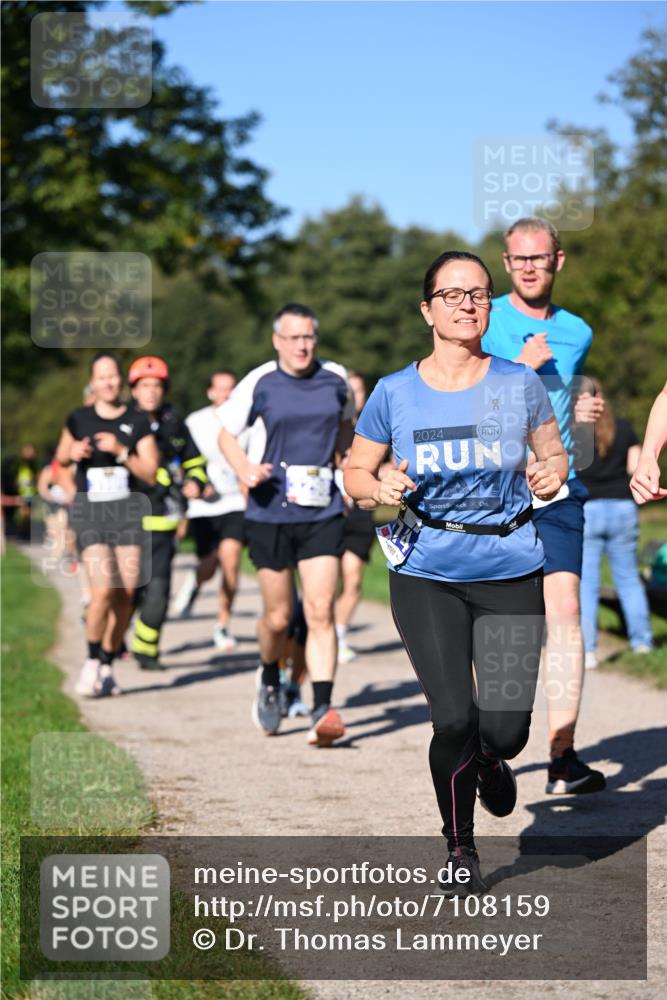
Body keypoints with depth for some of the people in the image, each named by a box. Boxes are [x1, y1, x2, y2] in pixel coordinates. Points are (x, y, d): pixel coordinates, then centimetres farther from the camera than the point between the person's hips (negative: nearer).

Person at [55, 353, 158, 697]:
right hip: (88, 511, -1)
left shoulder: (137, 423, 4)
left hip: (127, 511, 1)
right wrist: (73, 452, -2)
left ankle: (108, 665, 12)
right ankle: (92, 662, 1)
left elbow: (151, 474, 0)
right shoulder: (79, 419, 5)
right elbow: (60, 457, 21)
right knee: (103, 590, -17)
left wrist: (121, 451, -14)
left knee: (125, 594, -4)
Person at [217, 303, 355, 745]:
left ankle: (323, 709, -14)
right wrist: (244, 469, -11)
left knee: (321, 611, -12)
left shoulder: (336, 379, 4)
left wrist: (341, 455, 6)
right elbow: (227, 434, 8)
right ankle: (270, 680, 37)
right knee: (279, 617, 7)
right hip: (271, 512, -1)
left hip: (323, 513, 1)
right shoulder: (259, 383, -2)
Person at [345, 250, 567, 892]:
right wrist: (380, 488, -13)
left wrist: (551, 473, -10)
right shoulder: (394, 393, -1)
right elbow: (354, 474, 9)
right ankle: (459, 847, 17)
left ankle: (490, 762, 37)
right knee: (454, 719, -10)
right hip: (425, 575, -1)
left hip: (510, 573, 1)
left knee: (506, 729, -4)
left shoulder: (519, 385, 1)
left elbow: (554, 453, 14)